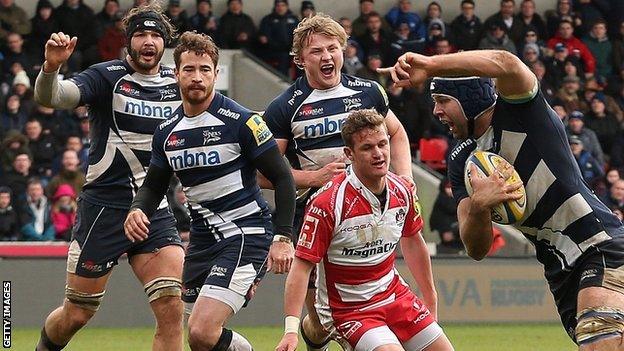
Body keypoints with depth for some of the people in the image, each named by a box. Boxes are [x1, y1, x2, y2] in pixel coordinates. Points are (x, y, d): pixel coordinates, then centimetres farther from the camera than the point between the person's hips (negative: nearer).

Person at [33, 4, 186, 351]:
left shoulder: (176, 83, 6)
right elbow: (50, 97, -24)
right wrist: (50, 68, -45)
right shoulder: (108, 76, -8)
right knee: (76, 314, 7)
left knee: (171, 308, -14)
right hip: (104, 206, -3)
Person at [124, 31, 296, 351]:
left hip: (245, 235, -7)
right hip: (202, 238, 7)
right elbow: (154, 185, 17)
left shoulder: (241, 121, -11)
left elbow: (282, 178, -9)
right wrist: (137, 210, -5)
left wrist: (283, 237, -16)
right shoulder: (166, 131, 7)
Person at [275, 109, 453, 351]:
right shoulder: (327, 203, -22)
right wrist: (291, 330, -28)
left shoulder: (402, 191, -2)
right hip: (346, 310, -7)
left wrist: (431, 301, 23)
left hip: (394, 295, 7)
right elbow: (302, 266, -21)